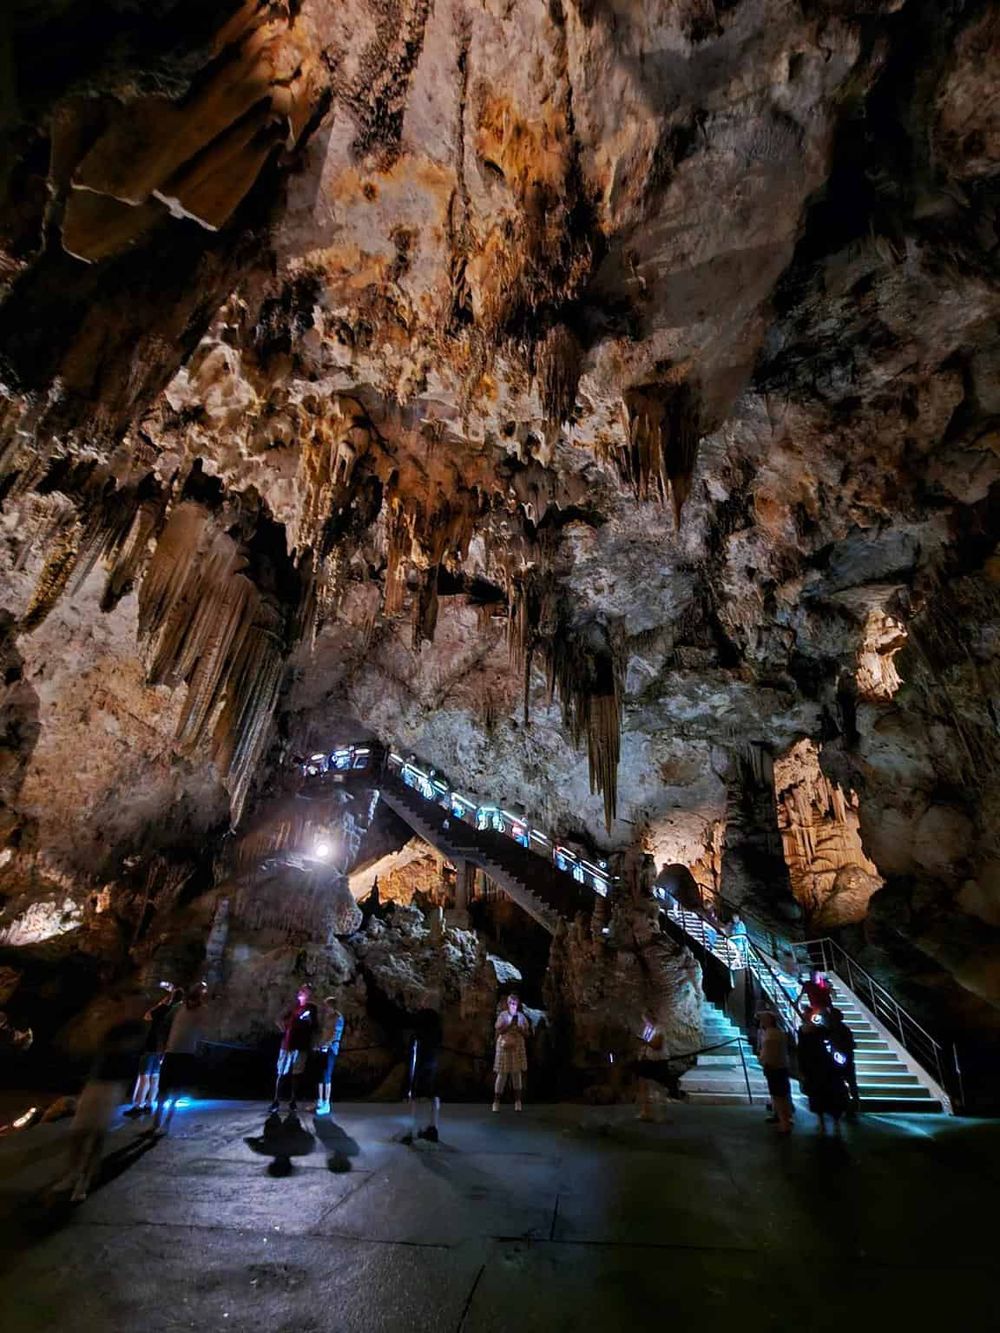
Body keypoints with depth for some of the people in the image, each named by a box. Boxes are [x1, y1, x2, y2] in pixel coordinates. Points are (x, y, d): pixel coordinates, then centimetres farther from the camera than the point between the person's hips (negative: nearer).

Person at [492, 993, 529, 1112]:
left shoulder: (521, 1016, 4)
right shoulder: (503, 1015, -4)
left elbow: (527, 1033, 4)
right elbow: (498, 1031, -12)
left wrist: (519, 1028, -14)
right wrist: (510, 1024, -20)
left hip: (518, 1047, 3)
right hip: (504, 1046, -2)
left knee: (517, 1073, 4)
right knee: (502, 1074, -2)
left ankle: (517, 1101, 13)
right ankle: (496, 1101, 7)